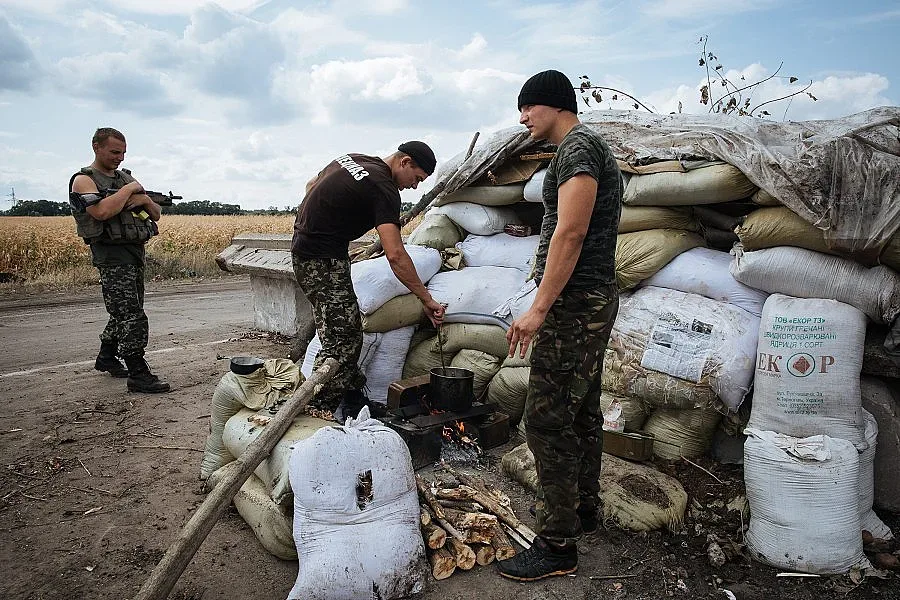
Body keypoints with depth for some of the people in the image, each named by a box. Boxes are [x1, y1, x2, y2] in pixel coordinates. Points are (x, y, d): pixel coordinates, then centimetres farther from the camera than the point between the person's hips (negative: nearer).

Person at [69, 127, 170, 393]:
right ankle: (138, 374, -7)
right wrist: (129, 189, -13)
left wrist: (144, 200, -5)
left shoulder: (126, 177, 16)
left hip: (136, 252, 8)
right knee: (131, 316, -11)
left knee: (124, 312, 17)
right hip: (112, 255, -8)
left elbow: (156, 214, 17)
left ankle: (106, 357, 35)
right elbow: (102, 211, -25)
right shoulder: (84, 180, -5)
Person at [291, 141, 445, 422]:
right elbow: (395, 255, -26)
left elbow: (311, 186, 24)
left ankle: (353, 396, 21)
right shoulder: (383, 189, -18)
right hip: (323, 262, -10)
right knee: (342, 342, -8)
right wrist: (426, 300, -21)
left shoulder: (353, 158, 11)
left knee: (349, 333, 14)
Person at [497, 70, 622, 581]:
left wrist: (539, 309, -23)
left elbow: (569, 235, -22)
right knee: (582, 412, 18)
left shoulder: (577, 147, -12)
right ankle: (584, 509, 32)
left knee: (548, 420, -7)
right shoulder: (590, 147, 21)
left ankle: (558, 547, 3)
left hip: (574, 303, -11)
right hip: (596, 297, 11)